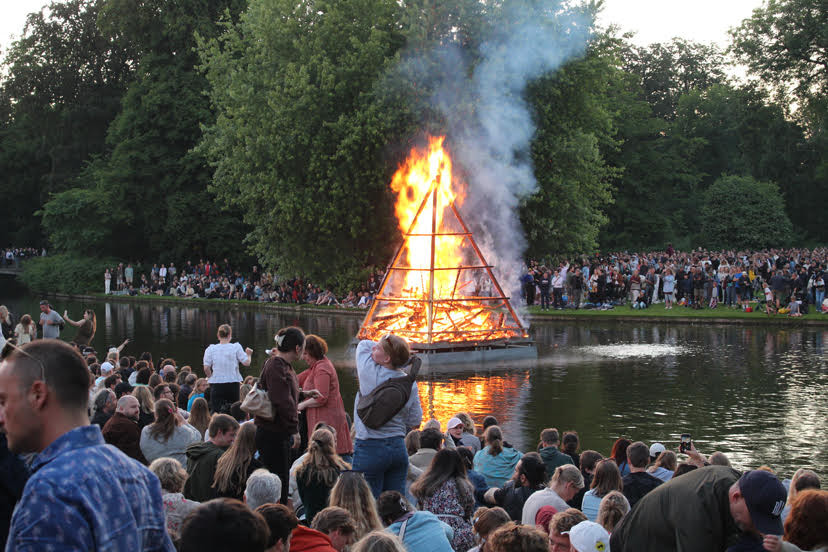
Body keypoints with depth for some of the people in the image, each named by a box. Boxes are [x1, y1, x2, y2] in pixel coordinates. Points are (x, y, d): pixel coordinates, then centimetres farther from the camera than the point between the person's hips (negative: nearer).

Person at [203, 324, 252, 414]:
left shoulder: (210, 349, -1)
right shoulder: (236, 347, -3)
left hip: (216, 383, 0)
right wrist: (248, 354, 15)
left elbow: (206, 368, -5)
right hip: (233, 383, 0)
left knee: (215, 411, 0)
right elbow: (246, 363, -5)